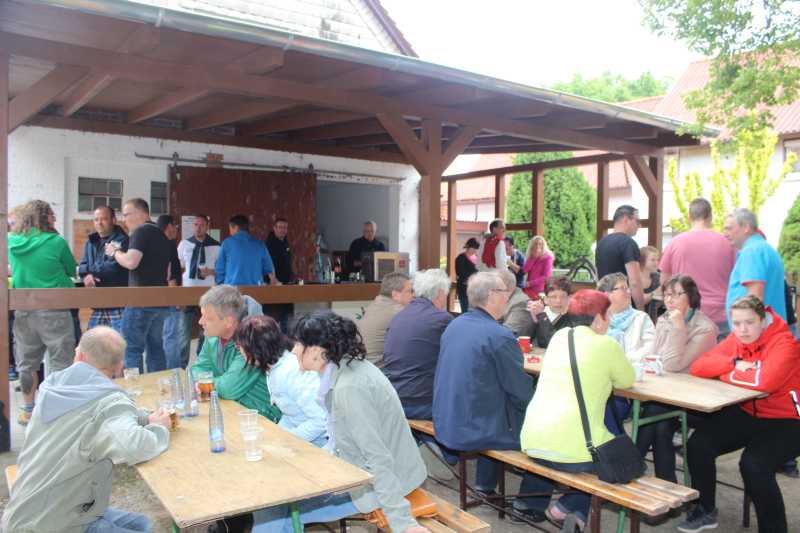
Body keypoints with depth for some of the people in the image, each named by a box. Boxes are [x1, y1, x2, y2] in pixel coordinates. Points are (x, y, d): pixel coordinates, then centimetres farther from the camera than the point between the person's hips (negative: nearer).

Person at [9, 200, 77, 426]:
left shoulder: (12, 242, 2)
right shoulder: (56, 242, -11)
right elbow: (71, 270, 3)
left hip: (23, 310, 5)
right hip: (53, 311, -5)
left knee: (26, 362, 16)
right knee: (59, 362, 4)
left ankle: (28, 410, 27)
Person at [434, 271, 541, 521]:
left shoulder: (454, 325, 4)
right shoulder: (499, 336, -20)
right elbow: (523, 391, -13)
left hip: (445, 424, 8)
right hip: (474, 430, -8)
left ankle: (485, 483, 38)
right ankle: (528, 500, 22)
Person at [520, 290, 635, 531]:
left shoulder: (559, 336, 11)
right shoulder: (607, 345, -5)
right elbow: (627, 381, 11)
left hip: (532, 444, 6)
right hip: (574, 449, -6)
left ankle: (534, 500, 34)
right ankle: (571, 507, 12)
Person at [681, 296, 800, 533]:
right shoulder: (735, 340, 1)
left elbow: (765, 381, -37)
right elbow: (697, 367, -7)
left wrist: (726, 375, -19)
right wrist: (735, 363, -22)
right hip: (746, 414, 6)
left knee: (753, 465, -30)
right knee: (698, 444, -10)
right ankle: (705, 511, 12)